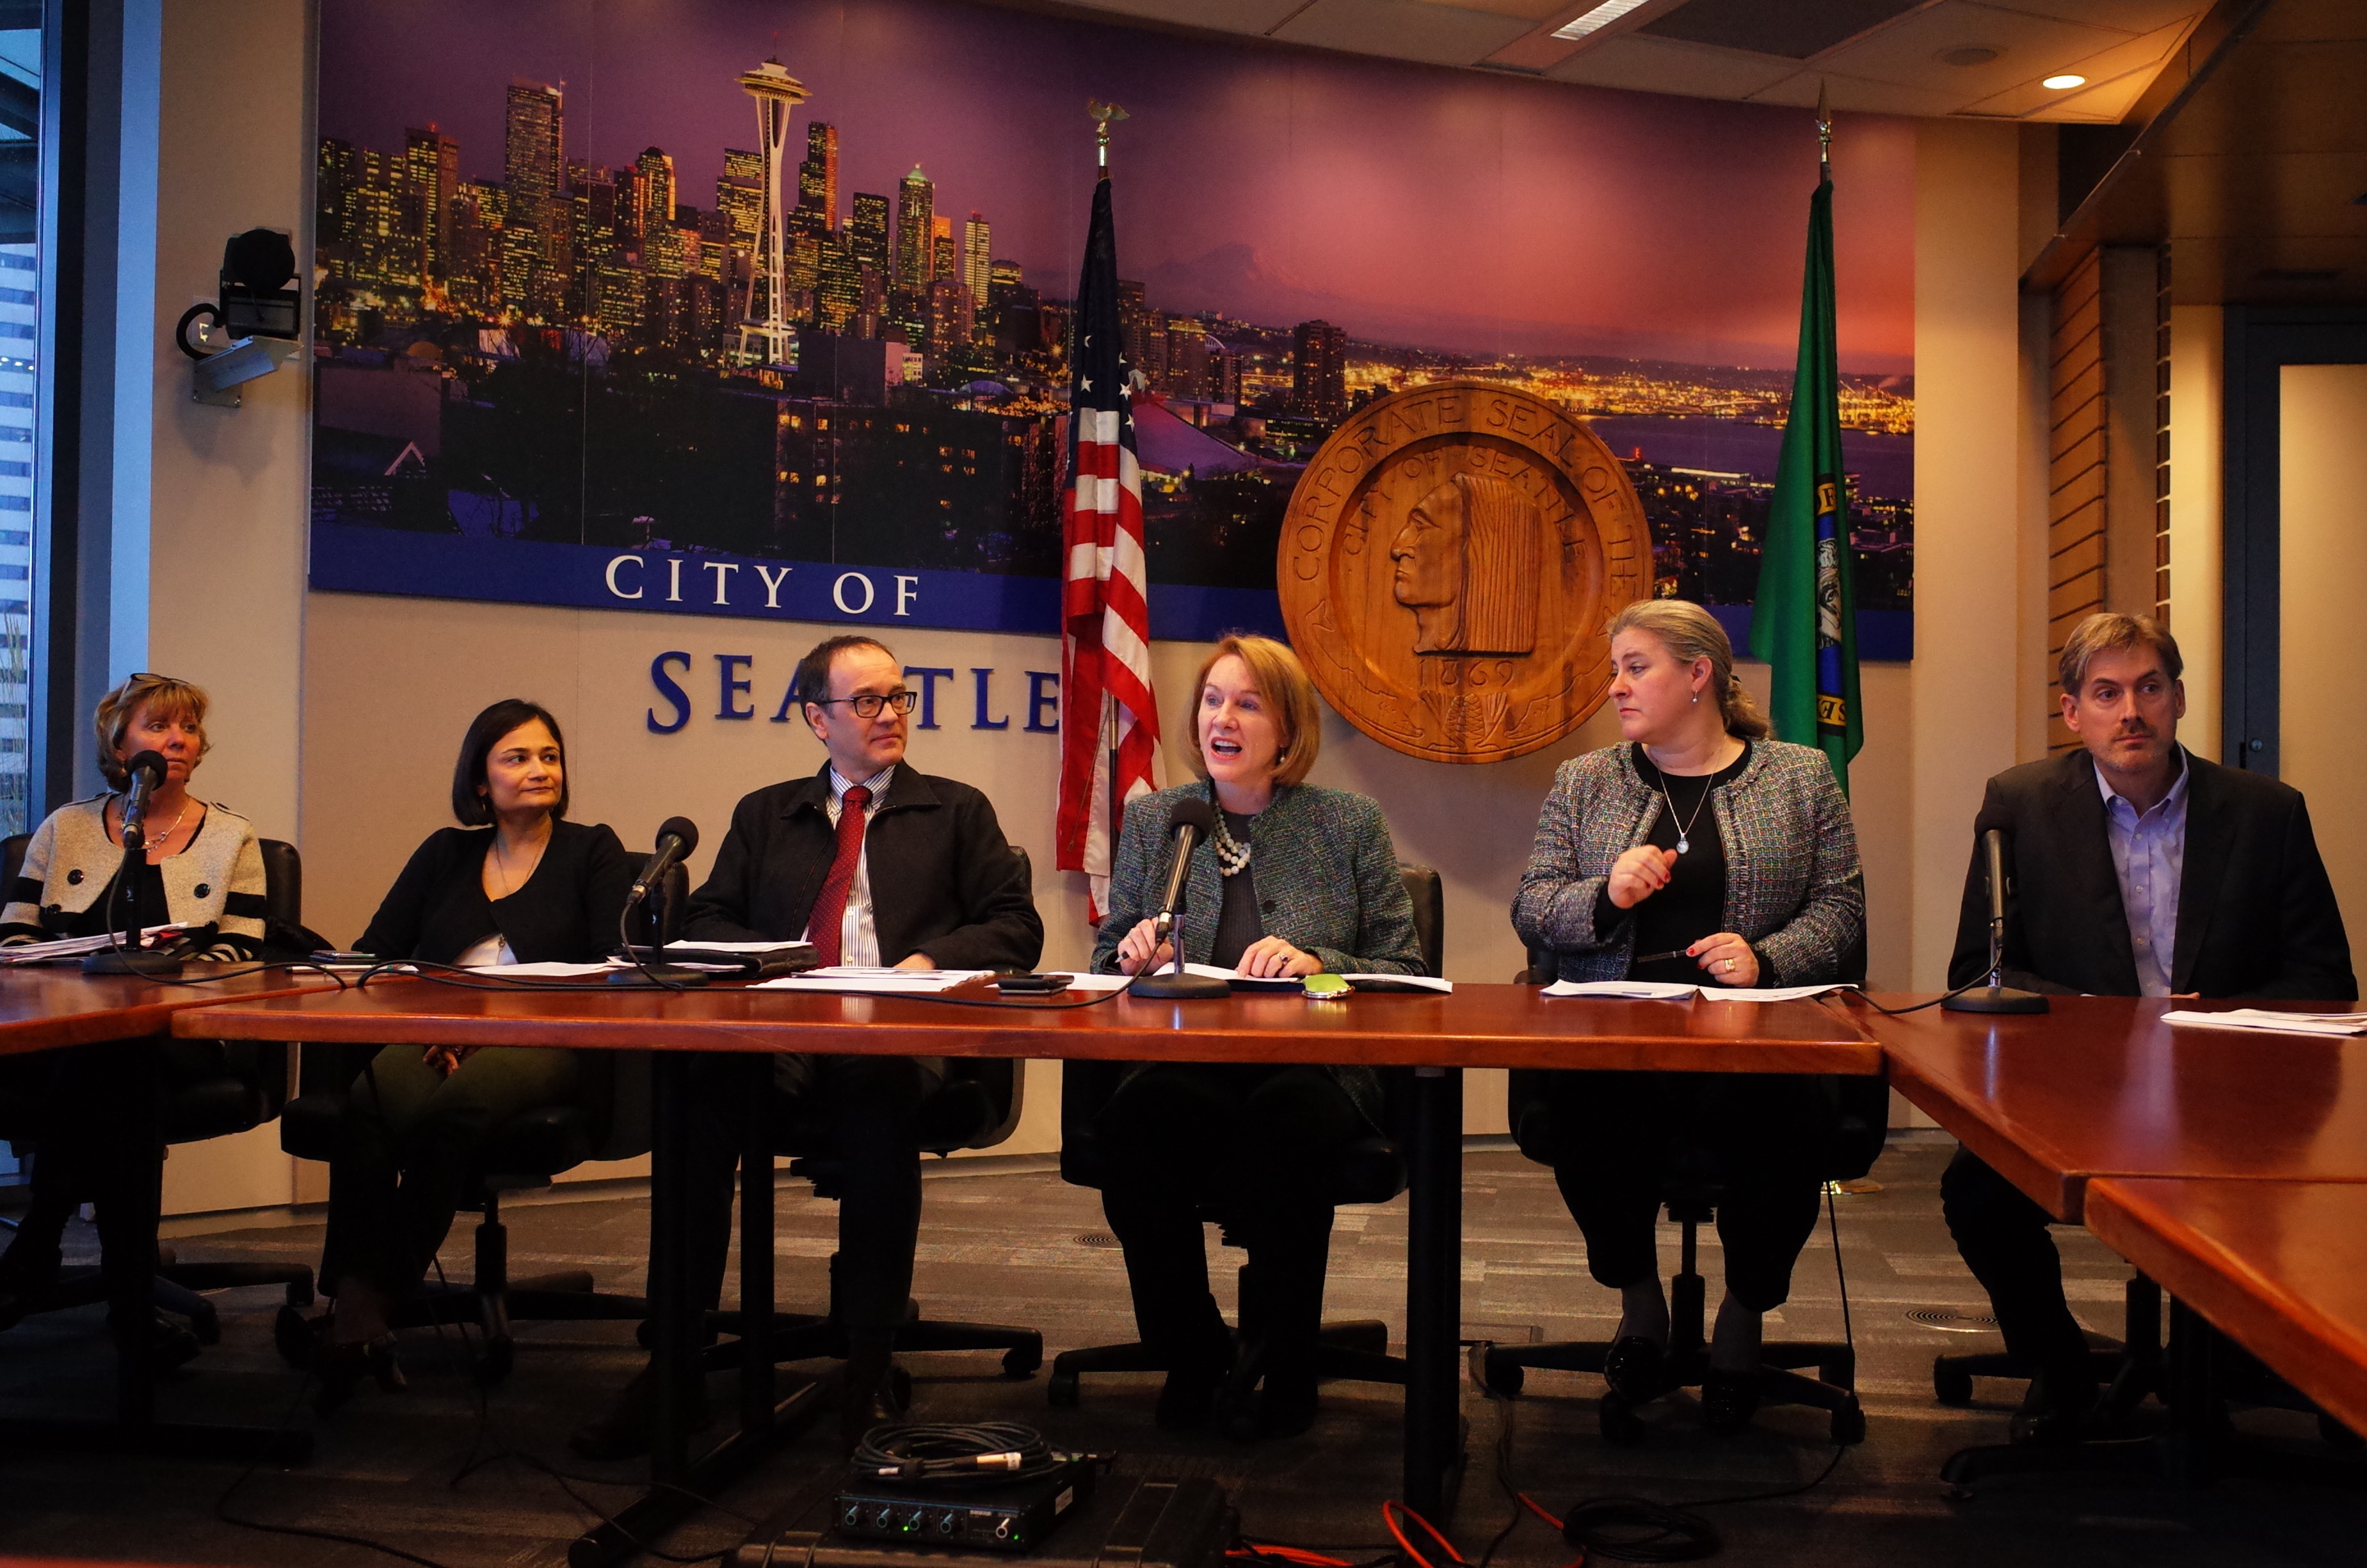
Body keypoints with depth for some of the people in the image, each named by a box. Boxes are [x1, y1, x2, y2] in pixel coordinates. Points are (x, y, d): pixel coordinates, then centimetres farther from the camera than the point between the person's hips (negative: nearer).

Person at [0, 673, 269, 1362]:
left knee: (93, 1057, -36)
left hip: (177, 1034, -2)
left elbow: (237, 957, 1)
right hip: (66, 1026, 2)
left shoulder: (230, 839, 11)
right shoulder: (65, 829, 17)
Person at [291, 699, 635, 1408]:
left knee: (457, 1106, -37)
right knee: (371, 1102, -33)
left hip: (541, 1047, -3)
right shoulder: (446, 854, 22)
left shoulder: (592, 851, 13)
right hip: (434, 1039, 3)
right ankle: (354, 1310, -36)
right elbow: (373, 953, 15)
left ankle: (360, 1312, -29)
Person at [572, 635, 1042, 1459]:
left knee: (882, 1102, -39)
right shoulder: (765, 815, 27)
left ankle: (867, 1374, -30)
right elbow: (706, 921, 18)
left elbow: (1018, 929, 12)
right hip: (780, 1043, 2)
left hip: (897, 1045, -2)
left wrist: (932, 960, -7)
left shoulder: (958, 812, 21)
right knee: (698, 1094, -33)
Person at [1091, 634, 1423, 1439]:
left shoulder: (1351, 823, 10)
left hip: (1312, 1068, -1)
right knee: (1141, 1117, -34)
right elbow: (1105, 965, 19)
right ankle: (1190, 1357, -11)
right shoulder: (1152, 819, 16)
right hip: (1181, 1063, 2)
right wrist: (1133, 954, -5)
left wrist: (1315, 964, -13)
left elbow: (1405, 975, 6)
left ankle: (1280, 1371, -13)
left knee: (1282, 1123, -37)